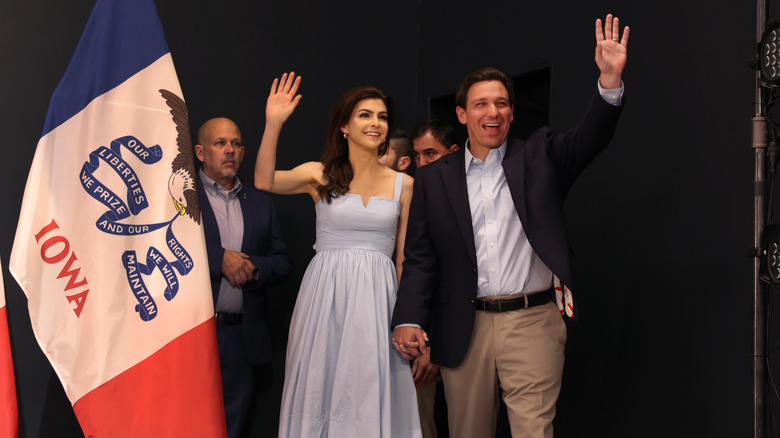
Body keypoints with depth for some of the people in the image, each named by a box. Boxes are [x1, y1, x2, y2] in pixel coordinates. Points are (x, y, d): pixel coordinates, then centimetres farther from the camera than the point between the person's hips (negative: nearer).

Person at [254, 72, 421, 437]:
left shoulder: (402, 184, 7)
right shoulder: (322, 175, 3)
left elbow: (405, 256, 10)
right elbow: (264, 181, -14)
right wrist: (274, 125, -24)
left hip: (377, 297, 1)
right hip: (325, 295, -1)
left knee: (372, 392, 3)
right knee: (323, 388, 5)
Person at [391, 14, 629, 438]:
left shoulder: (538, 156, 7)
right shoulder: (433, 179, 7)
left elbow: (590, 136, -9)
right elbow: (420, 258, 5)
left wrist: (610, 80, -27)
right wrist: (409, 320, -7)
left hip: (532, 323, -1)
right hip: (463, 330, 2)